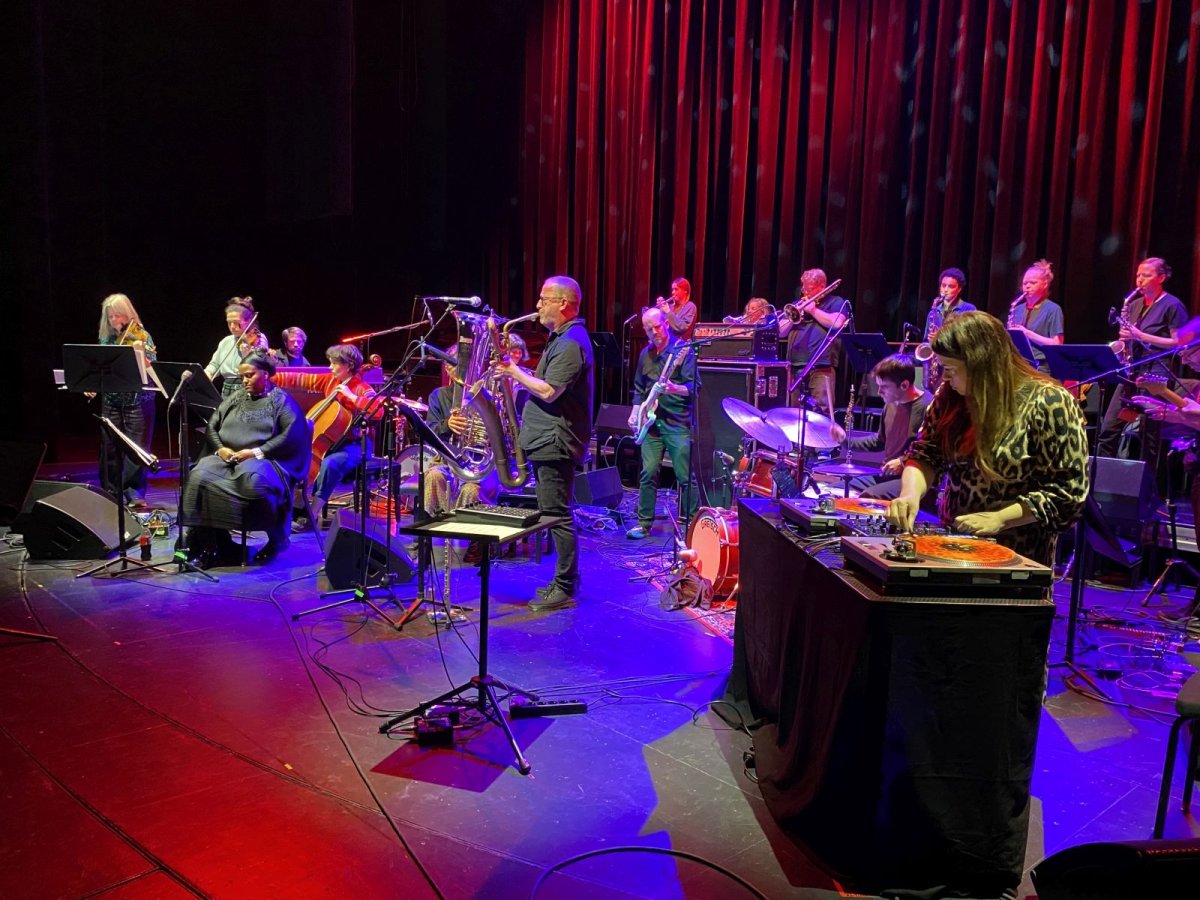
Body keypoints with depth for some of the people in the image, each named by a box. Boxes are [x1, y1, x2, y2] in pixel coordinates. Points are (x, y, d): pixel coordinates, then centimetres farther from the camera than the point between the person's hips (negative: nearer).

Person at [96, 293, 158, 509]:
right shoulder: (106, 339, 10)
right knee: (109, 448, 6)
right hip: (111, 400, 5)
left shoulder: (141, 336, -4)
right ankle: (111, 493, 17)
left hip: (138, 400, -5)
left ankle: (135, 493, 0)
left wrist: (140, 353, -32)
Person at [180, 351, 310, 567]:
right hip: (227, 458, 6)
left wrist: (257, 452, -15)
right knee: (199, 478, -25)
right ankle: (210, 545, -18)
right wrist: (220, 448, -1)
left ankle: (276, 540, -13)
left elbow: (292, 434, -9)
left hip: (262, 460, -5)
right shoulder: (235, 398, 25)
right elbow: (212, 426, 21)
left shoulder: (281, 399, 5)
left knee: (254, 482, -39)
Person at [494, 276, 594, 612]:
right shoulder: (561, 338, 18)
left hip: (556, 444, -11)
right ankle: (566, 579, 23)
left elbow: (548, 392, -22)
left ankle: (565, 588, 1)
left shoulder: (571, 342, -15)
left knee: (556, 514, -6)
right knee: (553, 512, 14)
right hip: (547, 441, 11)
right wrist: (517, 370, 8)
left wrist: (514, 371, -11)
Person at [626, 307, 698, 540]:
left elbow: (694, 386, -12)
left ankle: (688, 523, 8)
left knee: (685, 476, -3)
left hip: (678, 422, -5)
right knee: (648, 473, 3)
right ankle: (644, 523, 11)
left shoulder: (683, 350, -5)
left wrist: (675, 389, -30)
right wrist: (635, 412, 10)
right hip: (652, 422, 5)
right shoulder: (646, 354, 14)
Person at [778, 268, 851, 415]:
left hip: (822, 368, -5)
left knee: (822, 413, -14)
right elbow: (781, 332, 16)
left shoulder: (836, 302, 9)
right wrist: (794, 315, -1)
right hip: (795, 367, 5)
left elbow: (836, 323, -12)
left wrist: (813, 310, -3)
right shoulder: (798, 305, 23)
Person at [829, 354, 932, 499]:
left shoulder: (927, 407, -17)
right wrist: (846, 439, 12)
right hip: (887, 474, 8)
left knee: (867, 497, -27)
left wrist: (903, 462, -22)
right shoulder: (891, 405, 11)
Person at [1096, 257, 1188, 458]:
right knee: (1108, 429, 0)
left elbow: (1178, 343, -9)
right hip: (1132, 371, 6)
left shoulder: (1173, 305, -3)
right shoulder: (1135, 304, 17)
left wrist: (1141, 336, -15)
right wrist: (1124, 340, 3)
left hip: (1156, 373, -6)